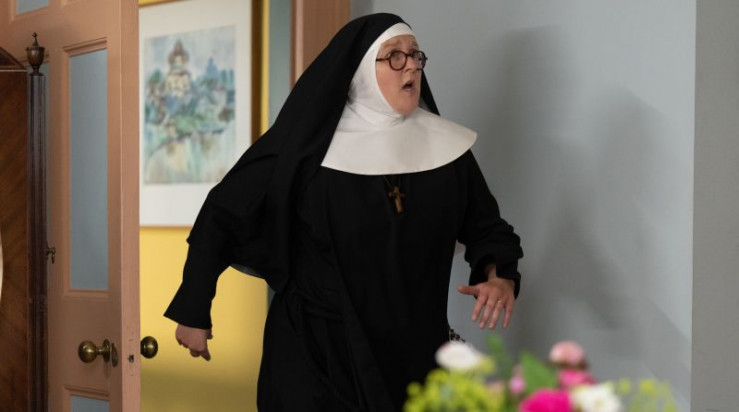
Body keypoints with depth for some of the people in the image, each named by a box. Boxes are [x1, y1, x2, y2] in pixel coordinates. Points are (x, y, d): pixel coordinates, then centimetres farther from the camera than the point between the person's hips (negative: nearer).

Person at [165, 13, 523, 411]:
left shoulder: (446, 147, 0)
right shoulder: (306, 144, -9)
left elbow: (486, 226, 9)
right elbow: (221, 218, -4)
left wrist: (501, 276, -13)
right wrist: (193, 312, -3)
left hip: (416, 353, 4)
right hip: (316, 354, -3)